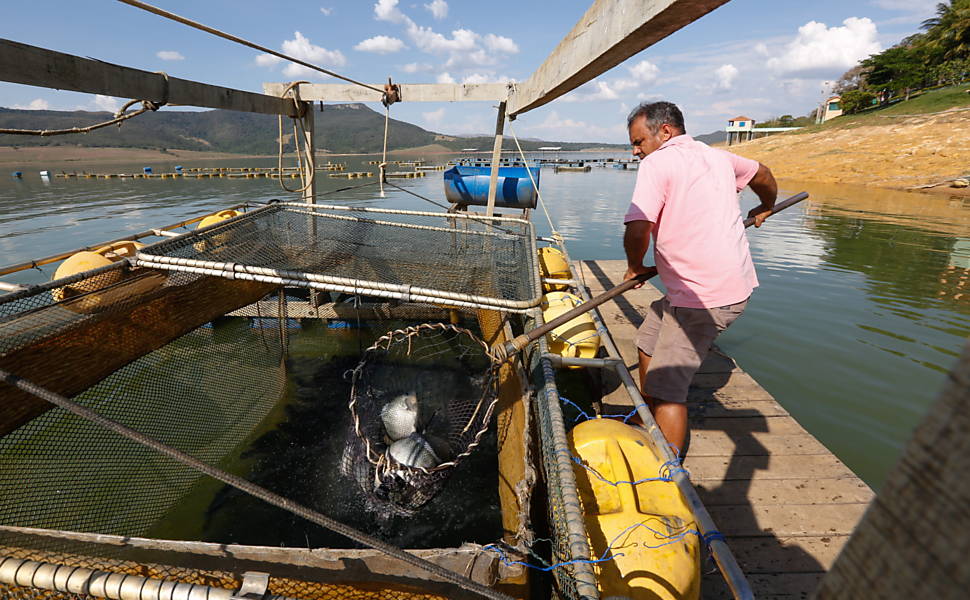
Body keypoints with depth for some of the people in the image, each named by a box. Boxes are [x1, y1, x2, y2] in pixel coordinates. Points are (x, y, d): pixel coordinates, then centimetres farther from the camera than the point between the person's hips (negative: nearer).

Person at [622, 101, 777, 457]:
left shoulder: (656, 163, -11)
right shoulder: (718, 157, 15)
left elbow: (637, 230, -22)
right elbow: (762, 174, 34)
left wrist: (635, 266, -1)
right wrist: (764, 208, 54)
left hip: (704, 297, -10)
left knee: (666, 388, -7)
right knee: (648, 341, 23)